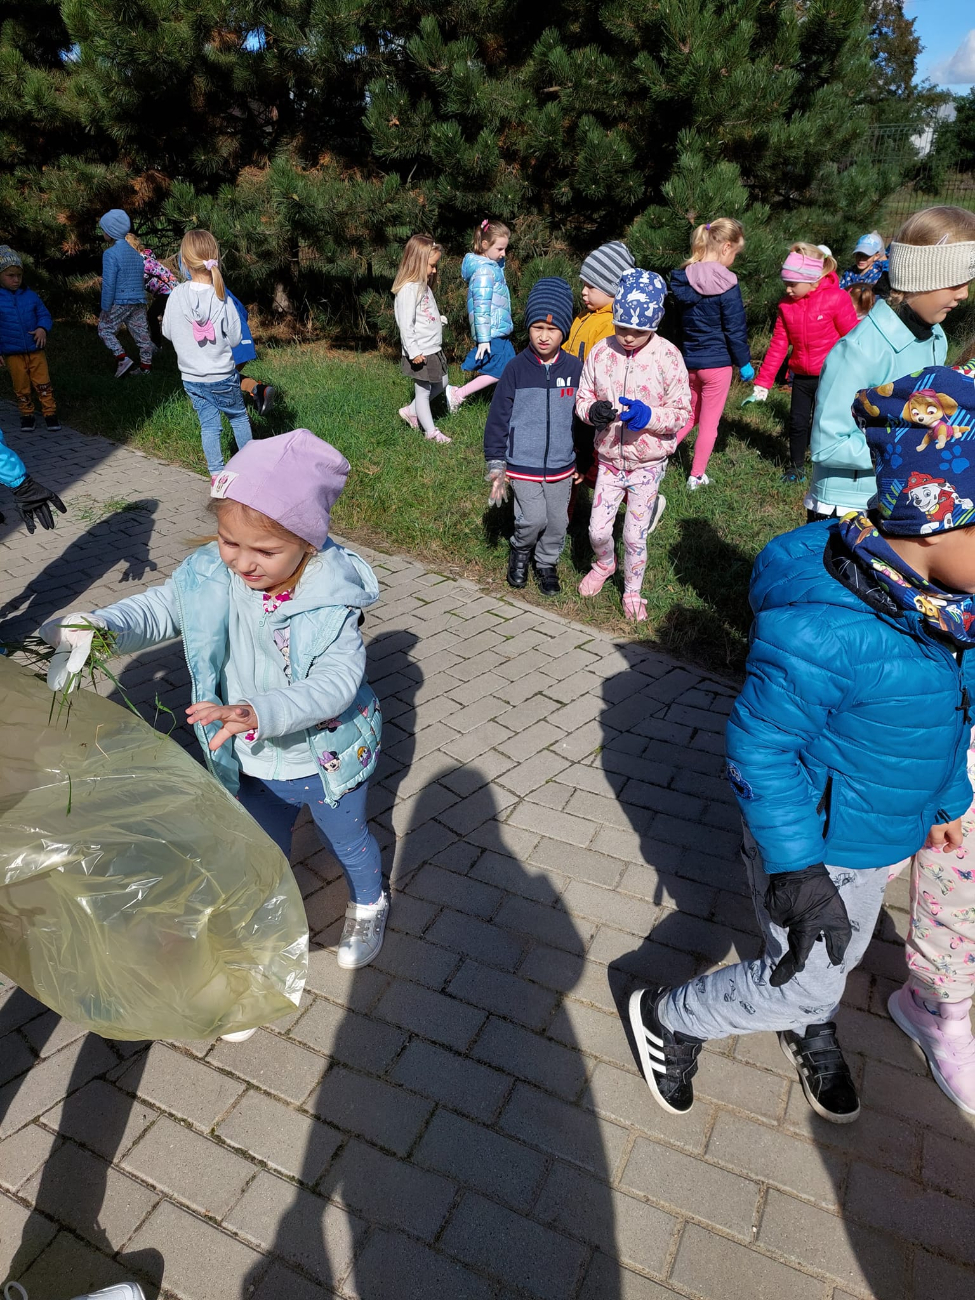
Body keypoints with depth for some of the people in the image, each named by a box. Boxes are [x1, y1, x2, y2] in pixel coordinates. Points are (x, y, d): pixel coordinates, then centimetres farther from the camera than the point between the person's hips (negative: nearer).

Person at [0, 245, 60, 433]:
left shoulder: (30, 295, 0)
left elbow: (44, 314, 8)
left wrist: (43, 328, -15)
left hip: (35, 350, 1)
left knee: (43, 383, 1)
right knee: (21, 387, 8)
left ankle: (50, 413, 11)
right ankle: (27, 415, 20)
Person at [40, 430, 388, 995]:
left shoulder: (333, 596, -30)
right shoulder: (209, 576, -18)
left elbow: (336, 681, -36)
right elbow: (158, 609, -3)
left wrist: (260, 712, -51)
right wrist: (99, 626, -23)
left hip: (331, 758, -3)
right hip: (256, 764, 3)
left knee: (348, 840, 26)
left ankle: (370, 904, 60)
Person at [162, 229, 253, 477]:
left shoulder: (177, 295, -10)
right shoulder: (222, 300, -16)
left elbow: (167, 333, 0)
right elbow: (235, 339, -7)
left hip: (191, 378, 2)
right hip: (222, 375, -2)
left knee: (209, 424, 11)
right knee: (238, 416, 19)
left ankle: (216, 473, 11)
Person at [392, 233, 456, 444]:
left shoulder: (423, 285, 12)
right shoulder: (408, 289, -19)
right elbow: (405, 324, -23)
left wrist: (439, 319, 6)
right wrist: (414, 352, -23)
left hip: (433, 349, 10)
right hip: (421, 353, -10)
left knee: (441, 384, 21)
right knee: (423, 391, 5)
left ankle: (411, 411, 33)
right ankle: (431, 432, 17)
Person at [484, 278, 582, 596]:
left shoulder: (574, 368, -1)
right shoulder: (516, 369, -7)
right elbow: (498, 416, -3)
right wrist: (495, 462, -4)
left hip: (561, 464, 3)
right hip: (522, 463, -3)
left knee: (557, 521, 11)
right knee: (534, 518, -11)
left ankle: (546, 563, 36)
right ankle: (520, 551, 21)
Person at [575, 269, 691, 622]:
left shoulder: (668, 357, -13)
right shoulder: (601, 352, -6)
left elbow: (681, 413, -9)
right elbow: (582, 398, 3)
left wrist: (647, 415, -28)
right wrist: (593, 410, -22)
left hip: (648, 463, -2)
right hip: (609, 458, 2)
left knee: (635, 536, 6)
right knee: (598, 529, 6)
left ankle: (632, 592, 30)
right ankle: (604, 564, 41)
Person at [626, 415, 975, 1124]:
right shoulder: (824, 628, -37)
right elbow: (758, 746, -28)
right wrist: (799, 871, -25)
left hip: (887, 837, 8)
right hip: (817, 842, -8)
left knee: (840, 955, 30)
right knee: (803, 980, 10)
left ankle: (811, 1034, 62)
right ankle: (668, 1020, 34)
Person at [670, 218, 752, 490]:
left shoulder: (682, 279, 2)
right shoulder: (726, 284, -17)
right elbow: (735, 330, -13)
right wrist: (744, 363, -1)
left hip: (688, 361, 6)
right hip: (717, 363, -6)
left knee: (690, 414, 23)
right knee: (709, 422, 8)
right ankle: (696, 476, 17)